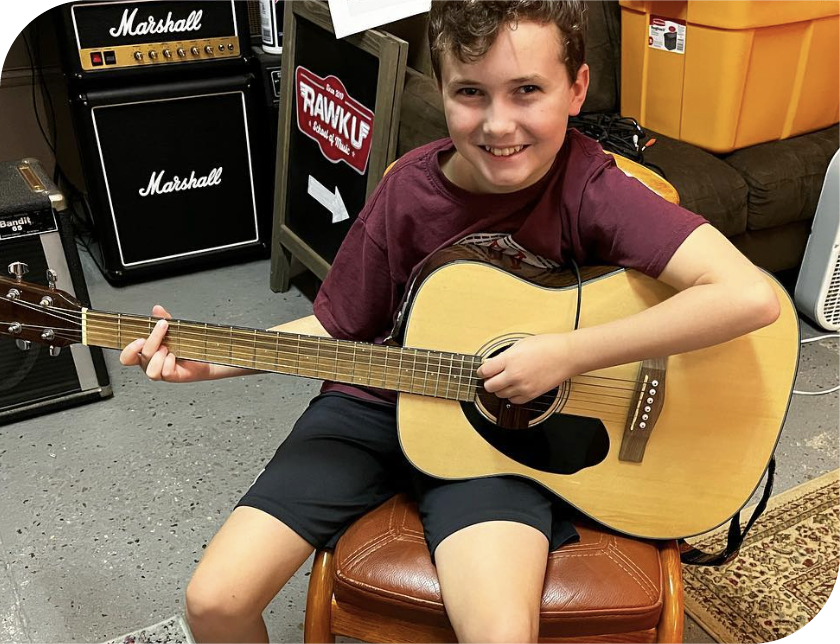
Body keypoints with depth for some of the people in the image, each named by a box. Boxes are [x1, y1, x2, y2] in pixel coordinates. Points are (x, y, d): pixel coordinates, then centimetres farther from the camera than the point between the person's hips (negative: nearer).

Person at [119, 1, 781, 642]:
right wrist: (207, 359, -7)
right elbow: (336, 326, 2)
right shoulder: (409, 189, -9)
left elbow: (753, 296, -29)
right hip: (379, 402, 3)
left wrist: (566, 354, -28)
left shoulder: (588, 188, -18)